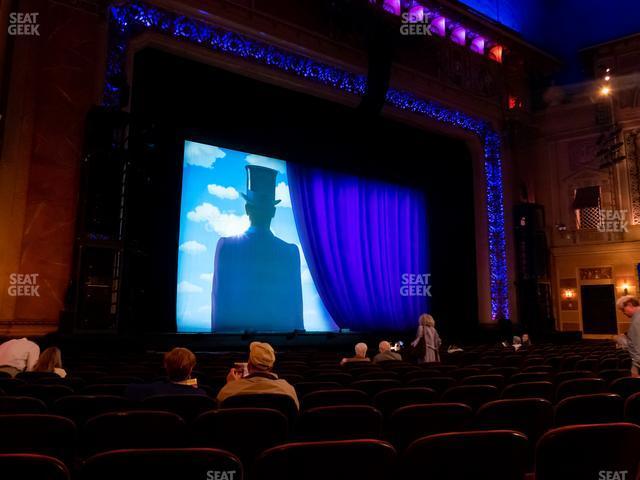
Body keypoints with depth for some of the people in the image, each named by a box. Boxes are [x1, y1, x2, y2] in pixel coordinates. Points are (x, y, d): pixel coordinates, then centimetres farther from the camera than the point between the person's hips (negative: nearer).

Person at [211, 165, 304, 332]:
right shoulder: (291, 252, -7)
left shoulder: (226, 246, -9)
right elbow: (296, 307, -3)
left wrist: (218, 330, 1)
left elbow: (219, 303, -8)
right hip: (281, 330, 1)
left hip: (235, 328, 0)